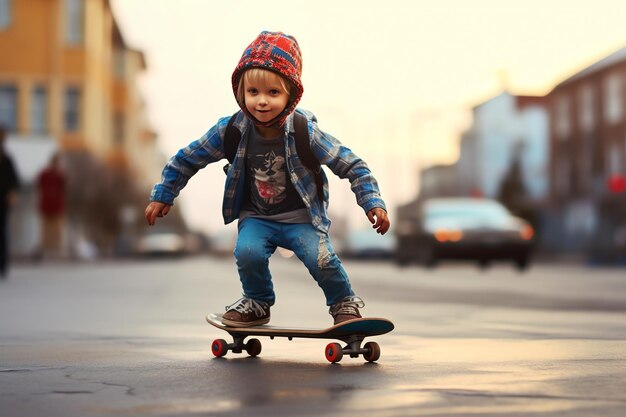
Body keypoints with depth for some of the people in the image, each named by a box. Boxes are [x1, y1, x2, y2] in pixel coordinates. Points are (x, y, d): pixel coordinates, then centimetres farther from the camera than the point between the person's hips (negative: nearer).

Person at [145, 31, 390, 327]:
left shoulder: (304, 131, -17)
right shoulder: (231, 130, -12)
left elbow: (351, 165, -9)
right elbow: (187, 159, 3)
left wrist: (373, 203, -15)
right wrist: (162, 196, 7)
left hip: (300, 217, -2)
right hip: (256, 218, 2)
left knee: (319, 256, -25)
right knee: (247, 252, -27)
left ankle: (344, 302, 6)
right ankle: (258, 303, 4)